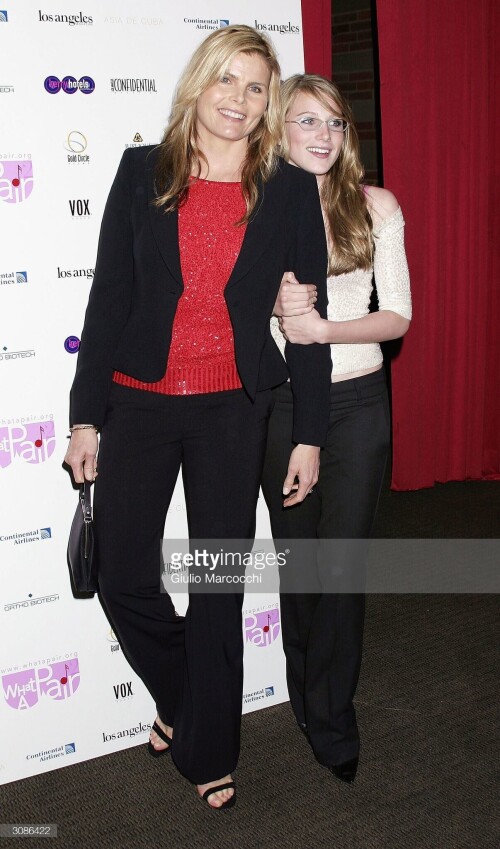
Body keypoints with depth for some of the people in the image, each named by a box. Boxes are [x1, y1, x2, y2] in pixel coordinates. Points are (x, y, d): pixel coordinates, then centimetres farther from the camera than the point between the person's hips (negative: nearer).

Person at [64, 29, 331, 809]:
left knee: (219, 585, 6)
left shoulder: (292, 192, 1)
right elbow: (108, 297, 1)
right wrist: (86, 417, -1)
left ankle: (207, 750, 28)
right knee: (123, 575, 3)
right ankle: (180, 695, 35)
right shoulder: (142, 173, 2)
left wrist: (310, 434, -2)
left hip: (233, 409, -1)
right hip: (138, 400, 1)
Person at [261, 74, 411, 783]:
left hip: (357, 400, 0)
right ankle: (311, 701, 35)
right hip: (280, 401, 1)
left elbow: (398, 315, -3)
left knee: (341, 566, -1)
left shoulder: (376, 206, 1)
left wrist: (322, 328, -20)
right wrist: (276, 305, -19)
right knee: (298, 559, 13)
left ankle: (331, 724, 20)